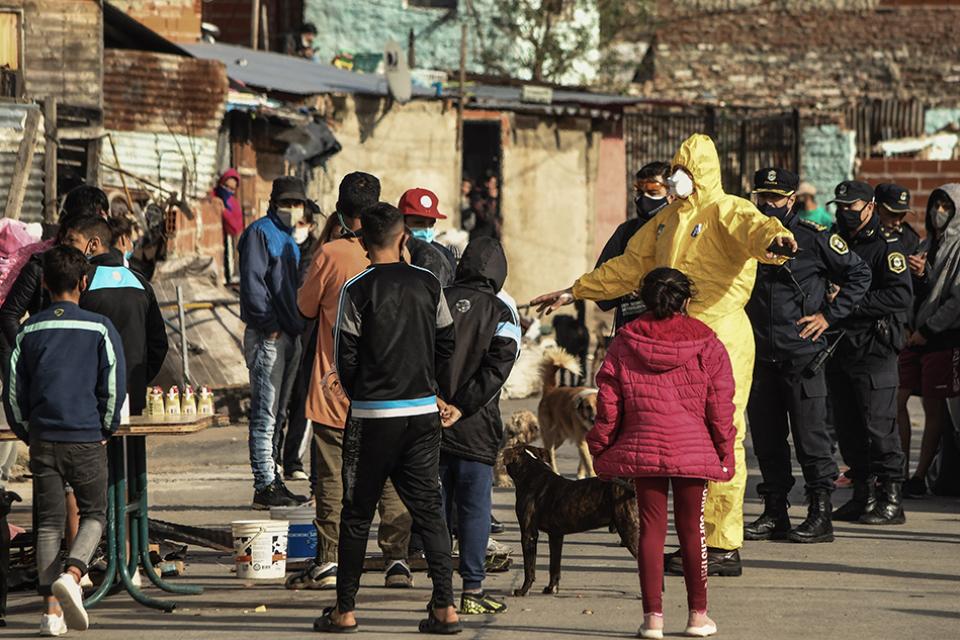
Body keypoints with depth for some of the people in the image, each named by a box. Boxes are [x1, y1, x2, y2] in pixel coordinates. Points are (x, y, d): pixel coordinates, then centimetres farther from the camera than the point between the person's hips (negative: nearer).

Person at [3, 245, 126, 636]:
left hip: (43, 439, 2)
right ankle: (71, 574, -16)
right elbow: (114, 385, -3)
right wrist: (104, 431, 10)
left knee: (48, 523, 6)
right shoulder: (99, 329, -3)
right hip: (86, 439, -2)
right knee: (93, 515, 10)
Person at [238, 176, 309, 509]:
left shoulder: (289, 240, 20)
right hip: (267, 336, -9)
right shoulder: (260, 232, -8)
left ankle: (271, 482, 19)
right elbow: (252, 282, -16)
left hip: (288, 335, 9)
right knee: (265, 414, -8)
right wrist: (269, 325, -19)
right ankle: (265, 486, -9)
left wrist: (297, 325, 12)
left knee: (276, 415, 13)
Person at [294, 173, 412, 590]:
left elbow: (305, 306, 3)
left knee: (332, 476, 2)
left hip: (337, 382, -3)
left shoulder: (330, 254, -10)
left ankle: (328, 562, 1)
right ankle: (397, 559, 5)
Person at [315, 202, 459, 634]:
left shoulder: (357, 290, -9)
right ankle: (445, 607, 0)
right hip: (424, 412, 3)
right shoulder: (428, 285, 2)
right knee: (428, 509, 7)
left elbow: (346, 358, -8)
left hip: (372, 417, -3)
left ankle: (344, 610, 8)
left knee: (357, 513, 6)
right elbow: (447, 346, 8)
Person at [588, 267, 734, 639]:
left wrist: (601, 448, 10)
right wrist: (725, 451, 6)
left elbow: (608, 401, 2)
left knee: (651, 526, 4)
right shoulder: (704, 342, -1)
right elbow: (720, 403, -1)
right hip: (693, 450, -1)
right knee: (692, 528, 6)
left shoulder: (625, 343, 2)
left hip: (642, 448, 1)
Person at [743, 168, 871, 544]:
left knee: (810, 436, -5)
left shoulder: (814, 238, -2)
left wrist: (829, 315, -3)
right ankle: (774, 514, 15)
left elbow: (859, 275, 4)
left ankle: (820, 515, -2)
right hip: (759, 357, 5)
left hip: (802, 357, -5)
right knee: (766, 438, 8)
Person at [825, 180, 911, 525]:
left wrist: (853, 302, -19)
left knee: (879, 427, -7)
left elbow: (901, 296, -17)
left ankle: (891, 499, -3)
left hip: (874, 351, -7)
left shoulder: (886, 248, -5)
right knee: (848, 429, 9)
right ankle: (863, 494, 17)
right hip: (839, 351, 7)